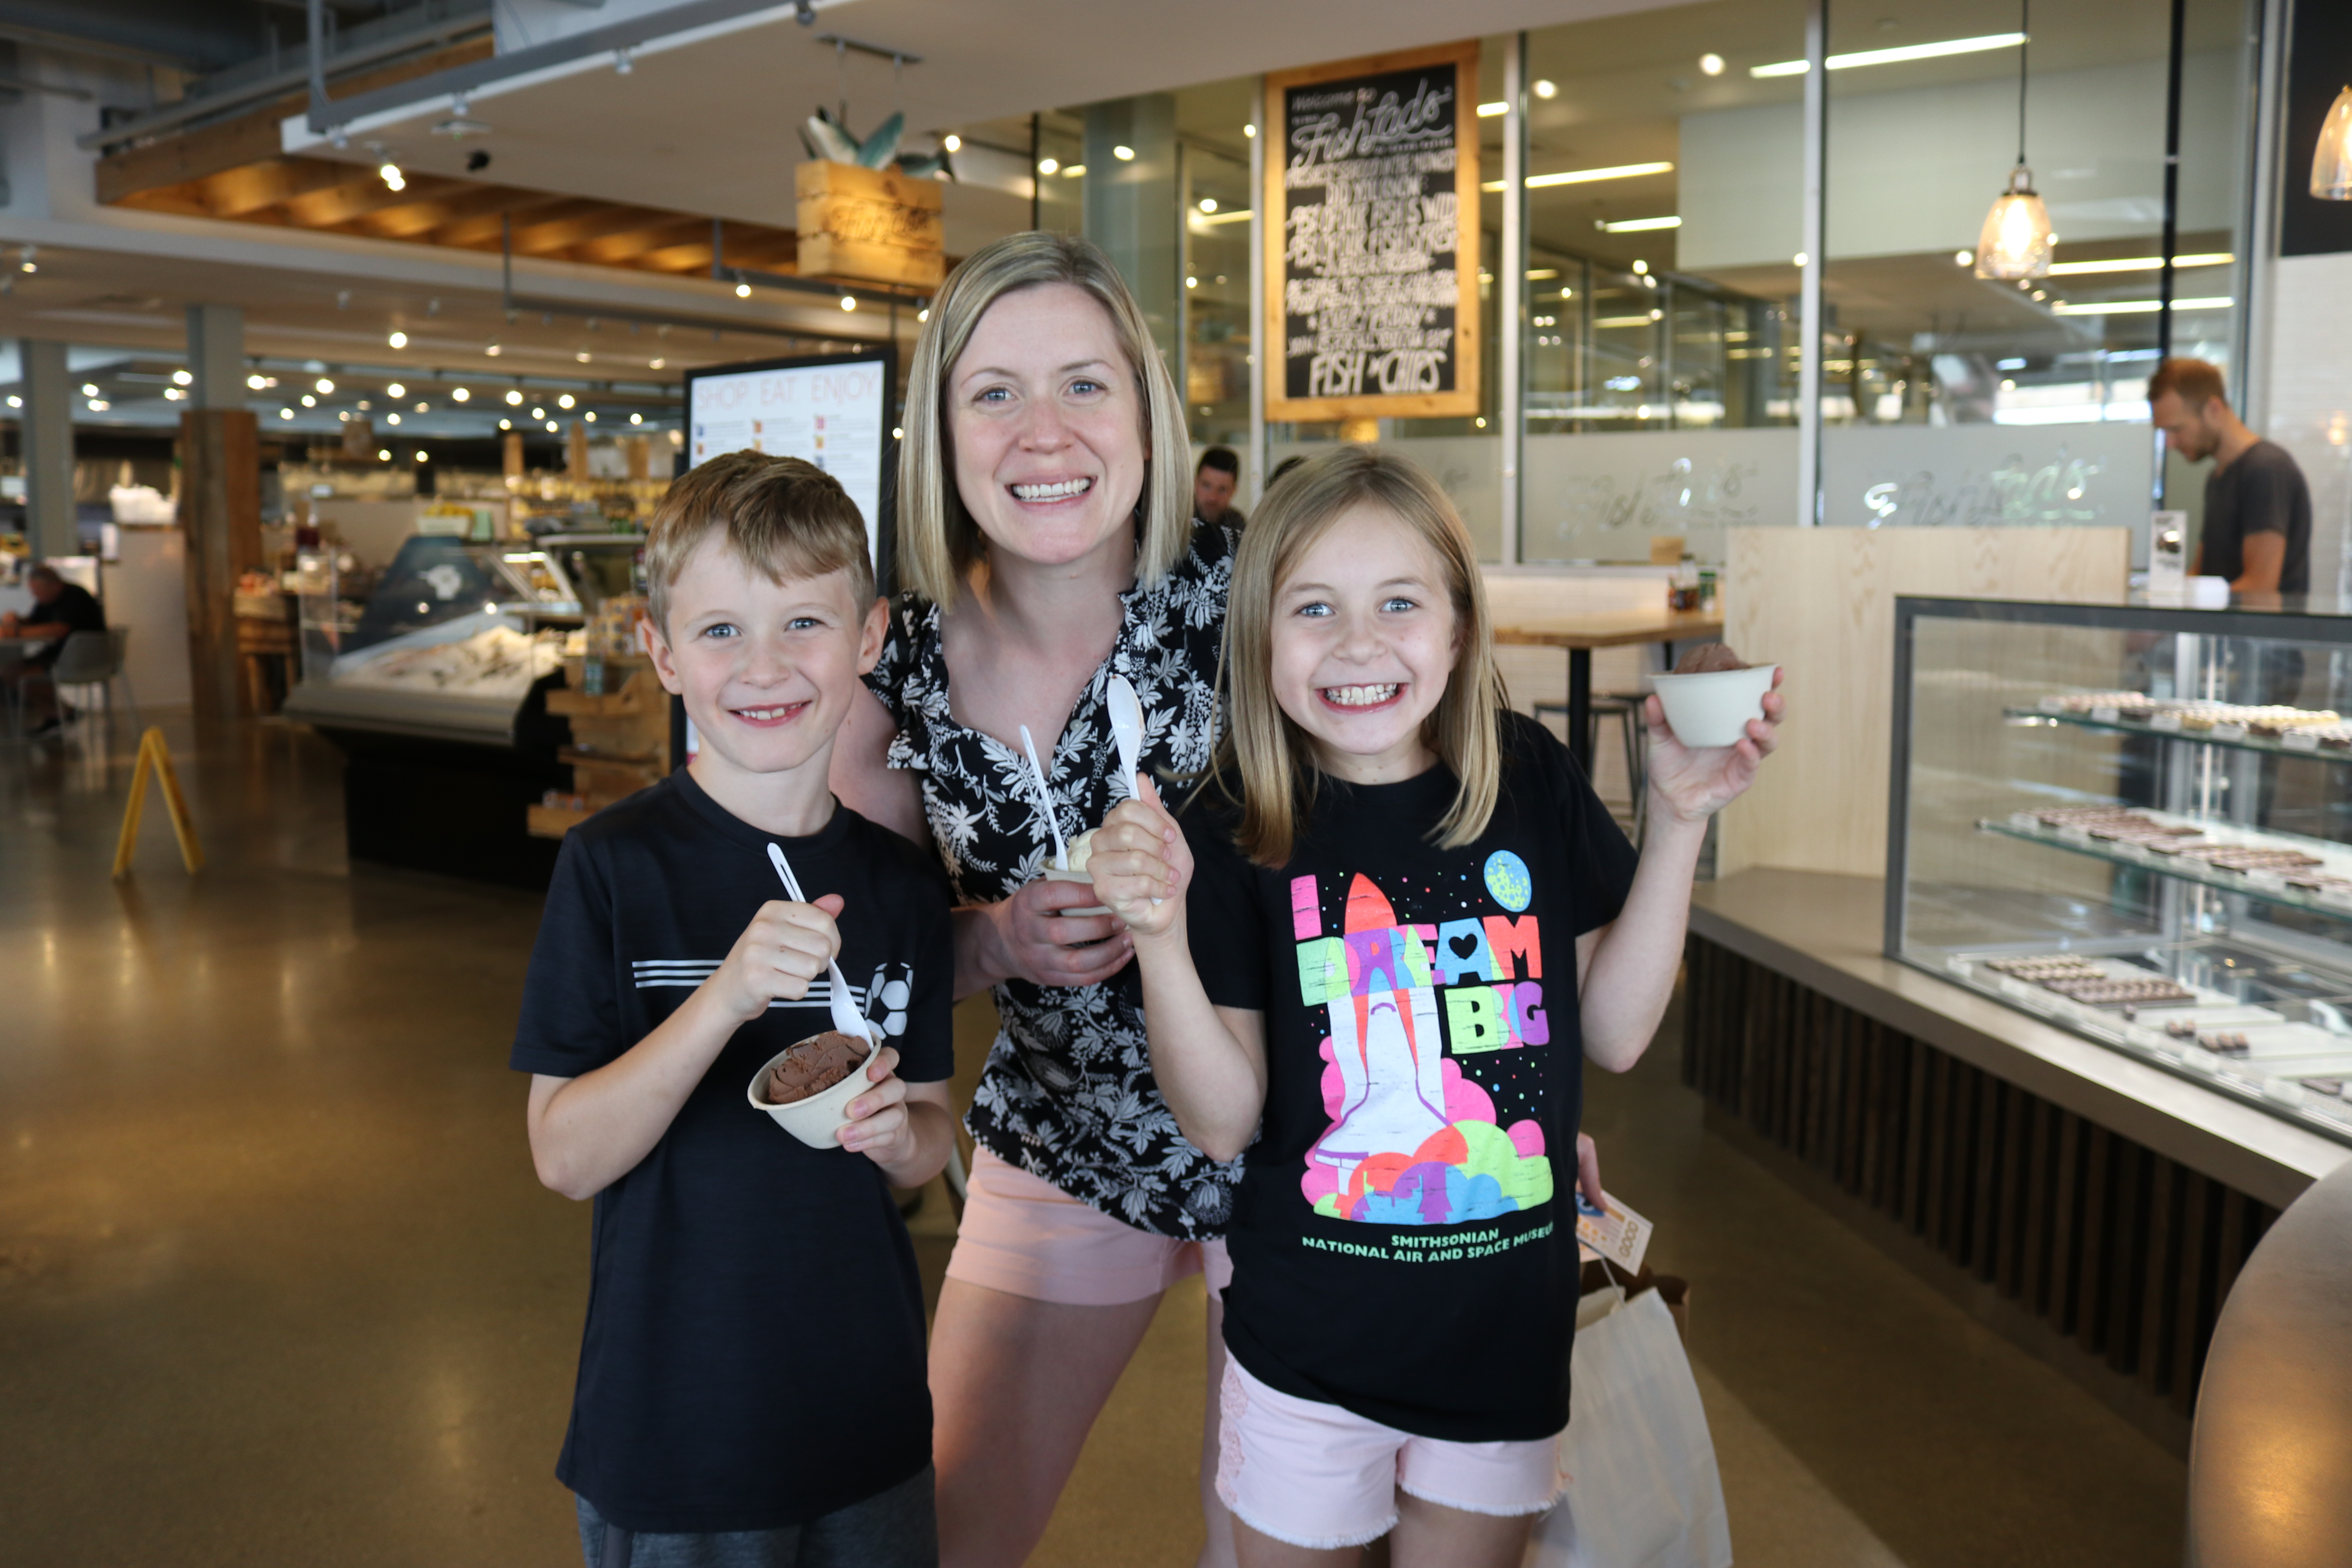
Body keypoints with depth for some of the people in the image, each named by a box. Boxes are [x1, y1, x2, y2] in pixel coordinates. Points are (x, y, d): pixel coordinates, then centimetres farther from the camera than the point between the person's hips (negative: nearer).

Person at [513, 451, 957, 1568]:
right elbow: (565, 1158, -16)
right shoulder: (616, 866, -12)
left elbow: (929, 1140, 7)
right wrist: (725, 999, -29)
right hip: (674, 1429, -3)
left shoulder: (899, 883, -2)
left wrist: (895, 1132, -15)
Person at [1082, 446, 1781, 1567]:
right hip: (1309, 1340, -1)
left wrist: (1678, 821, -11)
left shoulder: (1531, 780, -7)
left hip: (1508, 1336, 2)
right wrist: (1160, 935, -29)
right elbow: (1223, 1122, -13)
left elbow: (1615, 1033, -3)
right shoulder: (1235, 832, -14)